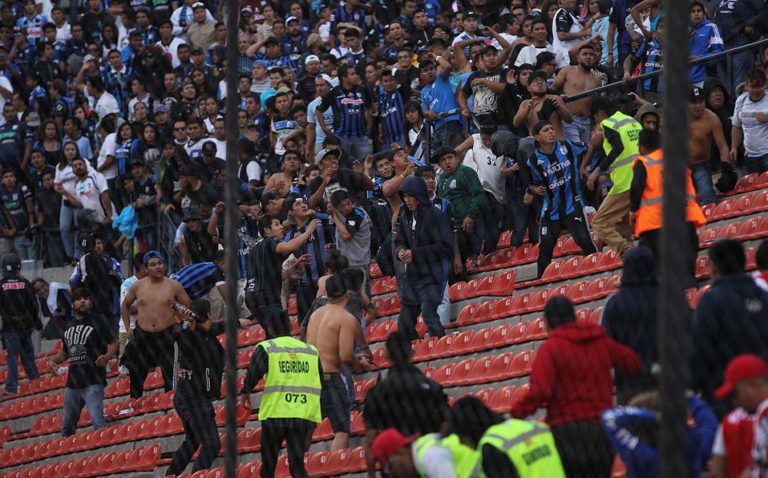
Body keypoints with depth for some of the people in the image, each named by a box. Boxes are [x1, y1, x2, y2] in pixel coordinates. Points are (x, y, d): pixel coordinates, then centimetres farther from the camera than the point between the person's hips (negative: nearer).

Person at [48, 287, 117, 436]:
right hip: (72, 383, 7)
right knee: (67, 427, 15)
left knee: (97, 420, -23)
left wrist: (107, 356, -25)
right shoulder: (69, 326, 18)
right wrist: (54, 360, 10)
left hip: (93, 382, -7)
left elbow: (114, 343, -5)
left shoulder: (98, 320, -1)